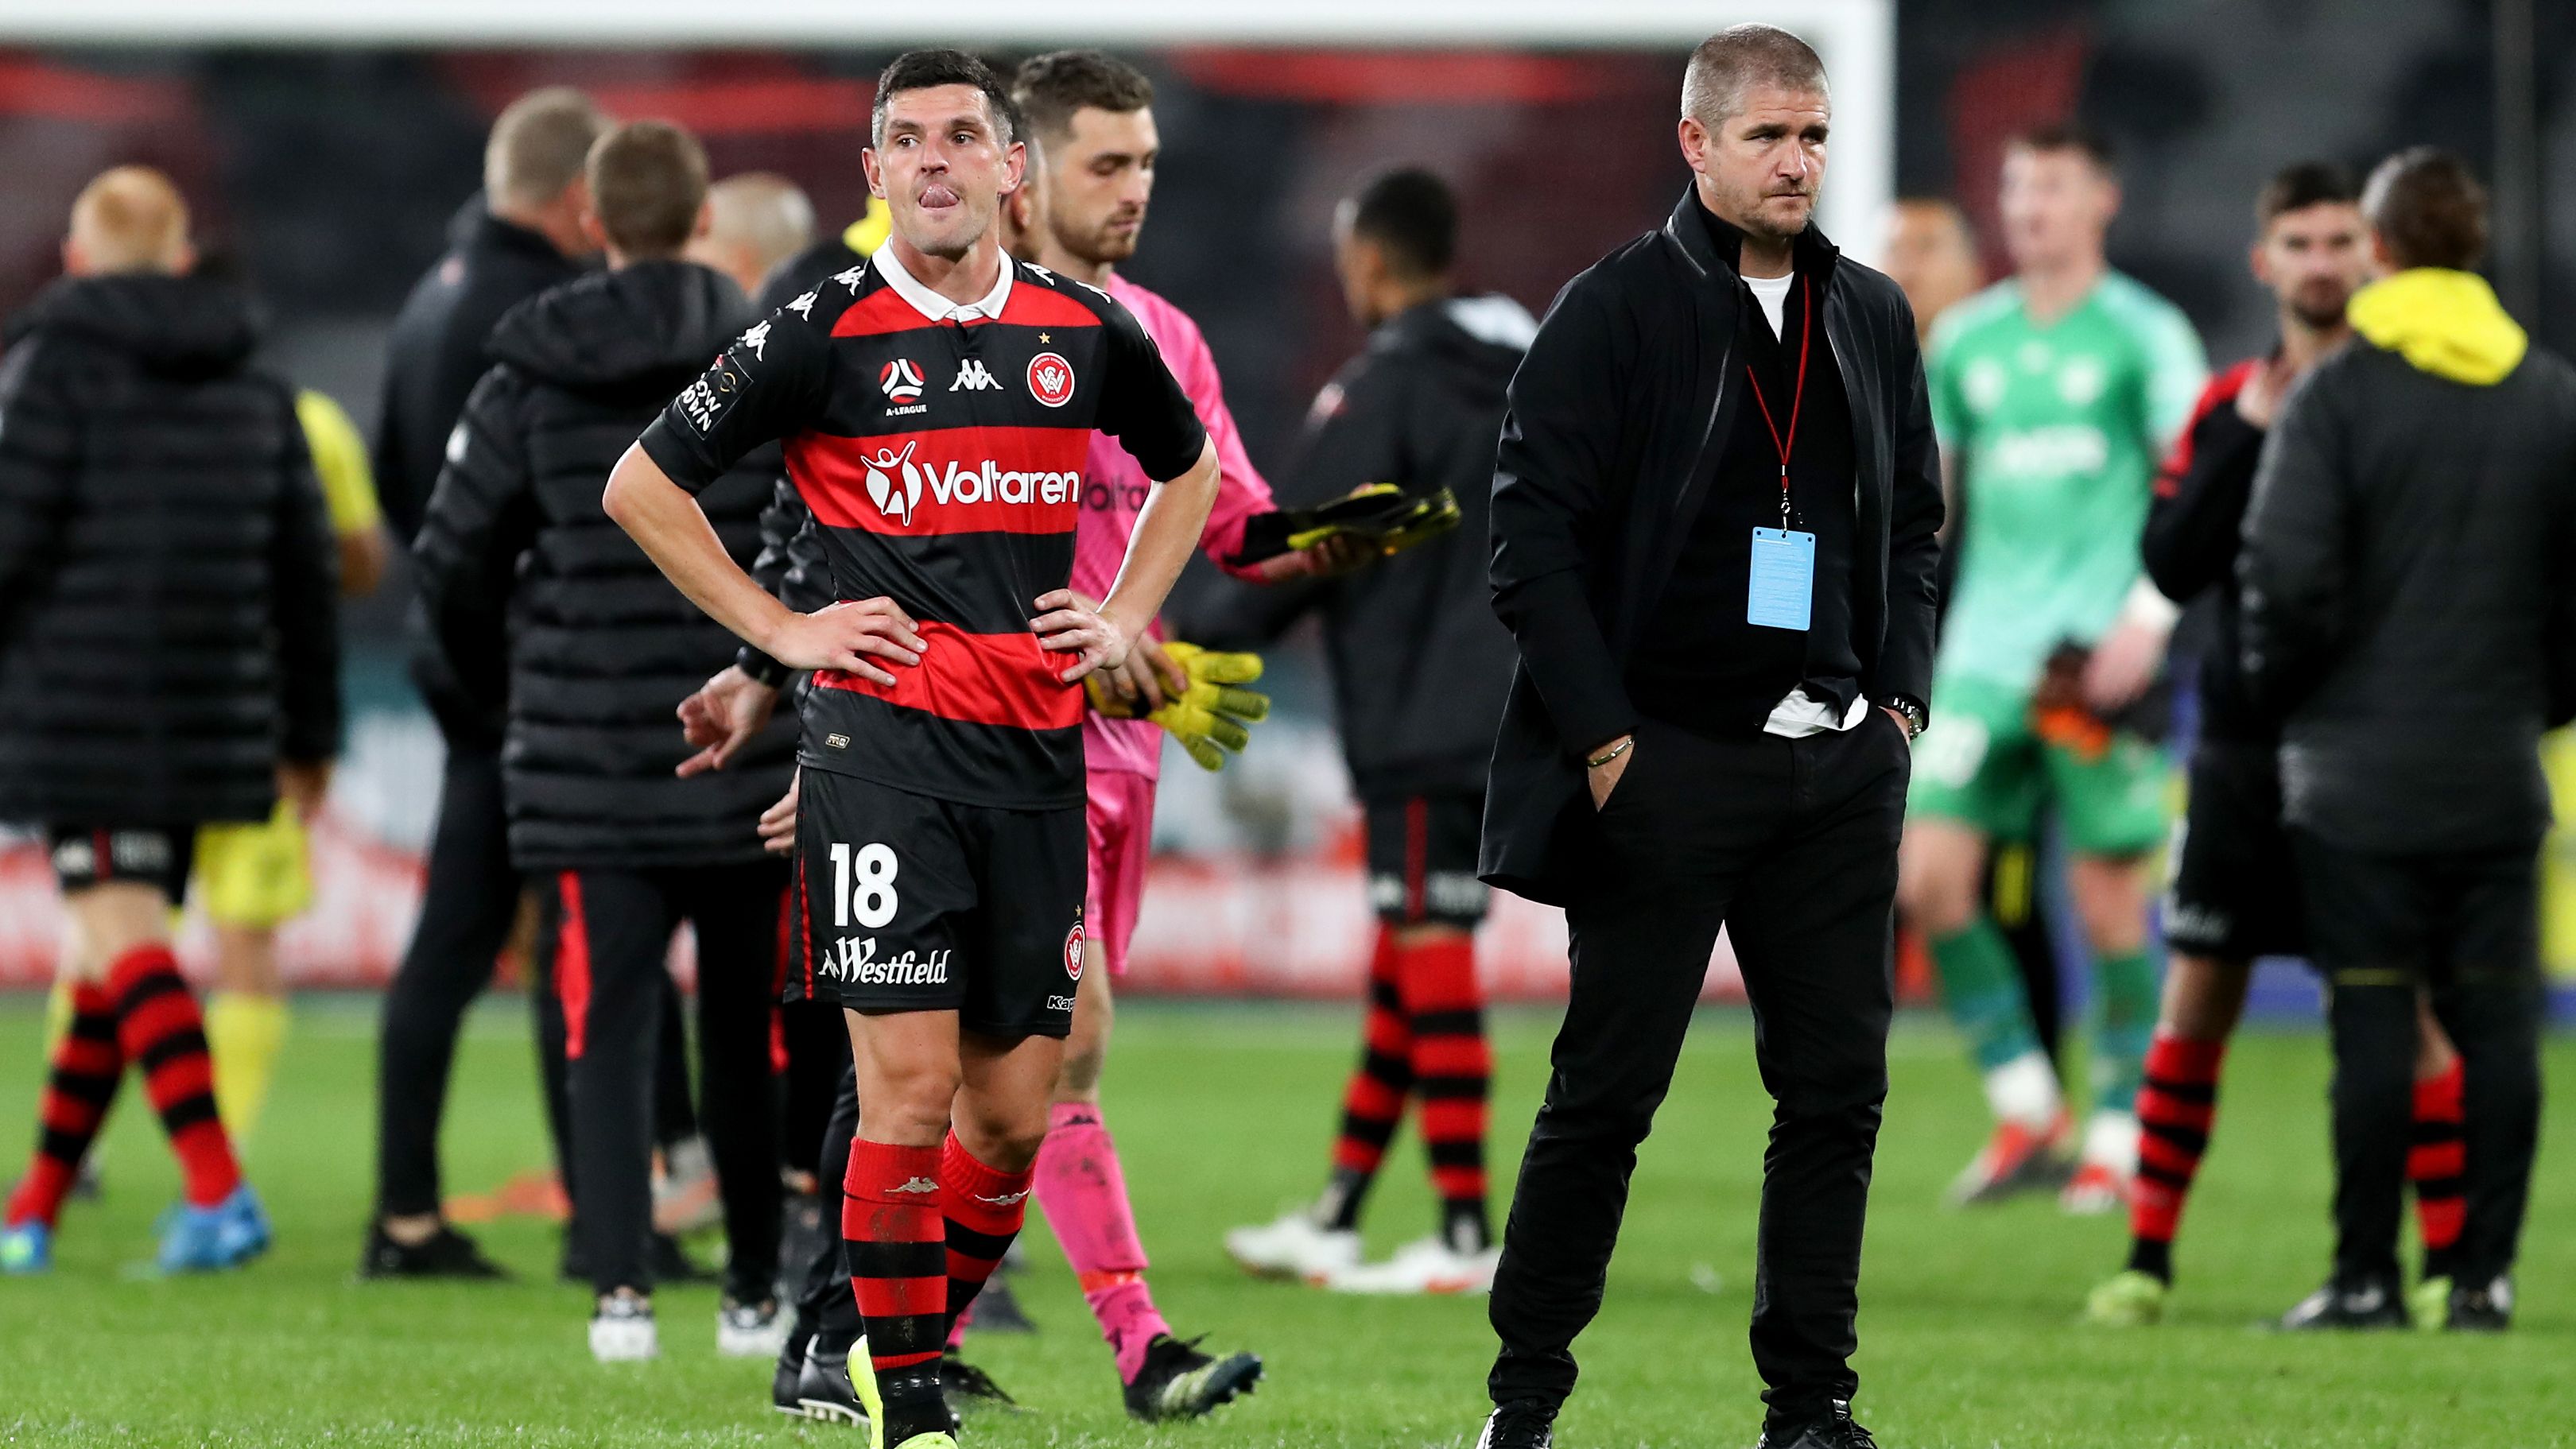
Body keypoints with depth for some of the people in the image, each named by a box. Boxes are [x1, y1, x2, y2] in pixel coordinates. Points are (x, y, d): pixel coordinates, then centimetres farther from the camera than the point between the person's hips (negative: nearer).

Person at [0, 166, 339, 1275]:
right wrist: (309, 730, 23)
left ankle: (218, 1190, -24)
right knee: (118, 942, 12)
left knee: (120, 934, -10)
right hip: (213, 717, 6)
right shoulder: (254, 388, 14)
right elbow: (306, 570, 16)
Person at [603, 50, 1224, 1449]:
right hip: (881, 749, -4)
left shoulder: (1086, 332, 9)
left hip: (1037, 754, 4)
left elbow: (1188, 467, 29)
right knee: (910, 1084, -12)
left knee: (1012, 1109, 4)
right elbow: (642, 485, 4)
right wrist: (779, 630, -1)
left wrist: (1128, 615, 15)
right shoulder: (825, 333, -2)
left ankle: (927, 1336, 25)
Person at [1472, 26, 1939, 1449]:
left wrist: (1899, 696, 9)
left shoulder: (1870, 315, 13)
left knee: (1837, 1092, 3)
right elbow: (1532, 535, -7)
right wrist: (1601, 736, -11)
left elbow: (1911, 524, 22)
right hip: (1666, 764, -5)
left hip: (1837, 765, 5)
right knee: (1605, 1095, -1)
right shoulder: (1612, 310, -4)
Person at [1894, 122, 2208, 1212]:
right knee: (1929, 876, -6)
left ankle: (2120, 1139, 8)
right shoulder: (1965, 339, 14)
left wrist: (2147, 620, -16)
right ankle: (2025, 1114, 4)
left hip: (2094, 652, -4)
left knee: (2105, 897, -3)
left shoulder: (2144, 335, 0)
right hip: (1985, 649, 5)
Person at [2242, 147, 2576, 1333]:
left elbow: (2286, 572, -15)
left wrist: (2282, 691, 2)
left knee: (2375, 1023, -2)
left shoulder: (2338, 393, -8)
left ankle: (2366, 1277, -1)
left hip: (2360, 769, -4)